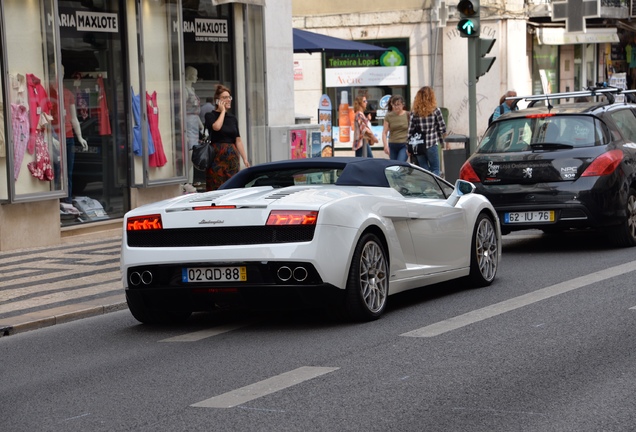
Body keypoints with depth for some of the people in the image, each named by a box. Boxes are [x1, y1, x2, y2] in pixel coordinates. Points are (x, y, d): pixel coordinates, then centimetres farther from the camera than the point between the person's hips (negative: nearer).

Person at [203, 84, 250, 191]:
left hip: (232, 157, 5)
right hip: (217, 157, -5)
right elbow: (216, 127, -21)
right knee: (217, 189, -9)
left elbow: (238, 140, 14)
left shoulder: (233, 118, 15)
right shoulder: (210, 116, 1)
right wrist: (222, 111, -7)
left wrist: (245, 159, 7)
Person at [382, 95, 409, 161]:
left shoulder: (407, 115, -1)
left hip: (404, 145, -3)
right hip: (392, 145, 3)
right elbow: (384, 133, 1)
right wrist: (386, 146, -12)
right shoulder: (388, 116, 3)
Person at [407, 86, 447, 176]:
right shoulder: (435, 110, -5)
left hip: (418, 146, 2)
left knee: (423, 170, 10)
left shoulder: (414, 112, 0)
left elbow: (410, 130, 0)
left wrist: (408, 147, 7)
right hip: (431, 144, -2)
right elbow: (442, 127, 0)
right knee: (435, 169, 4)